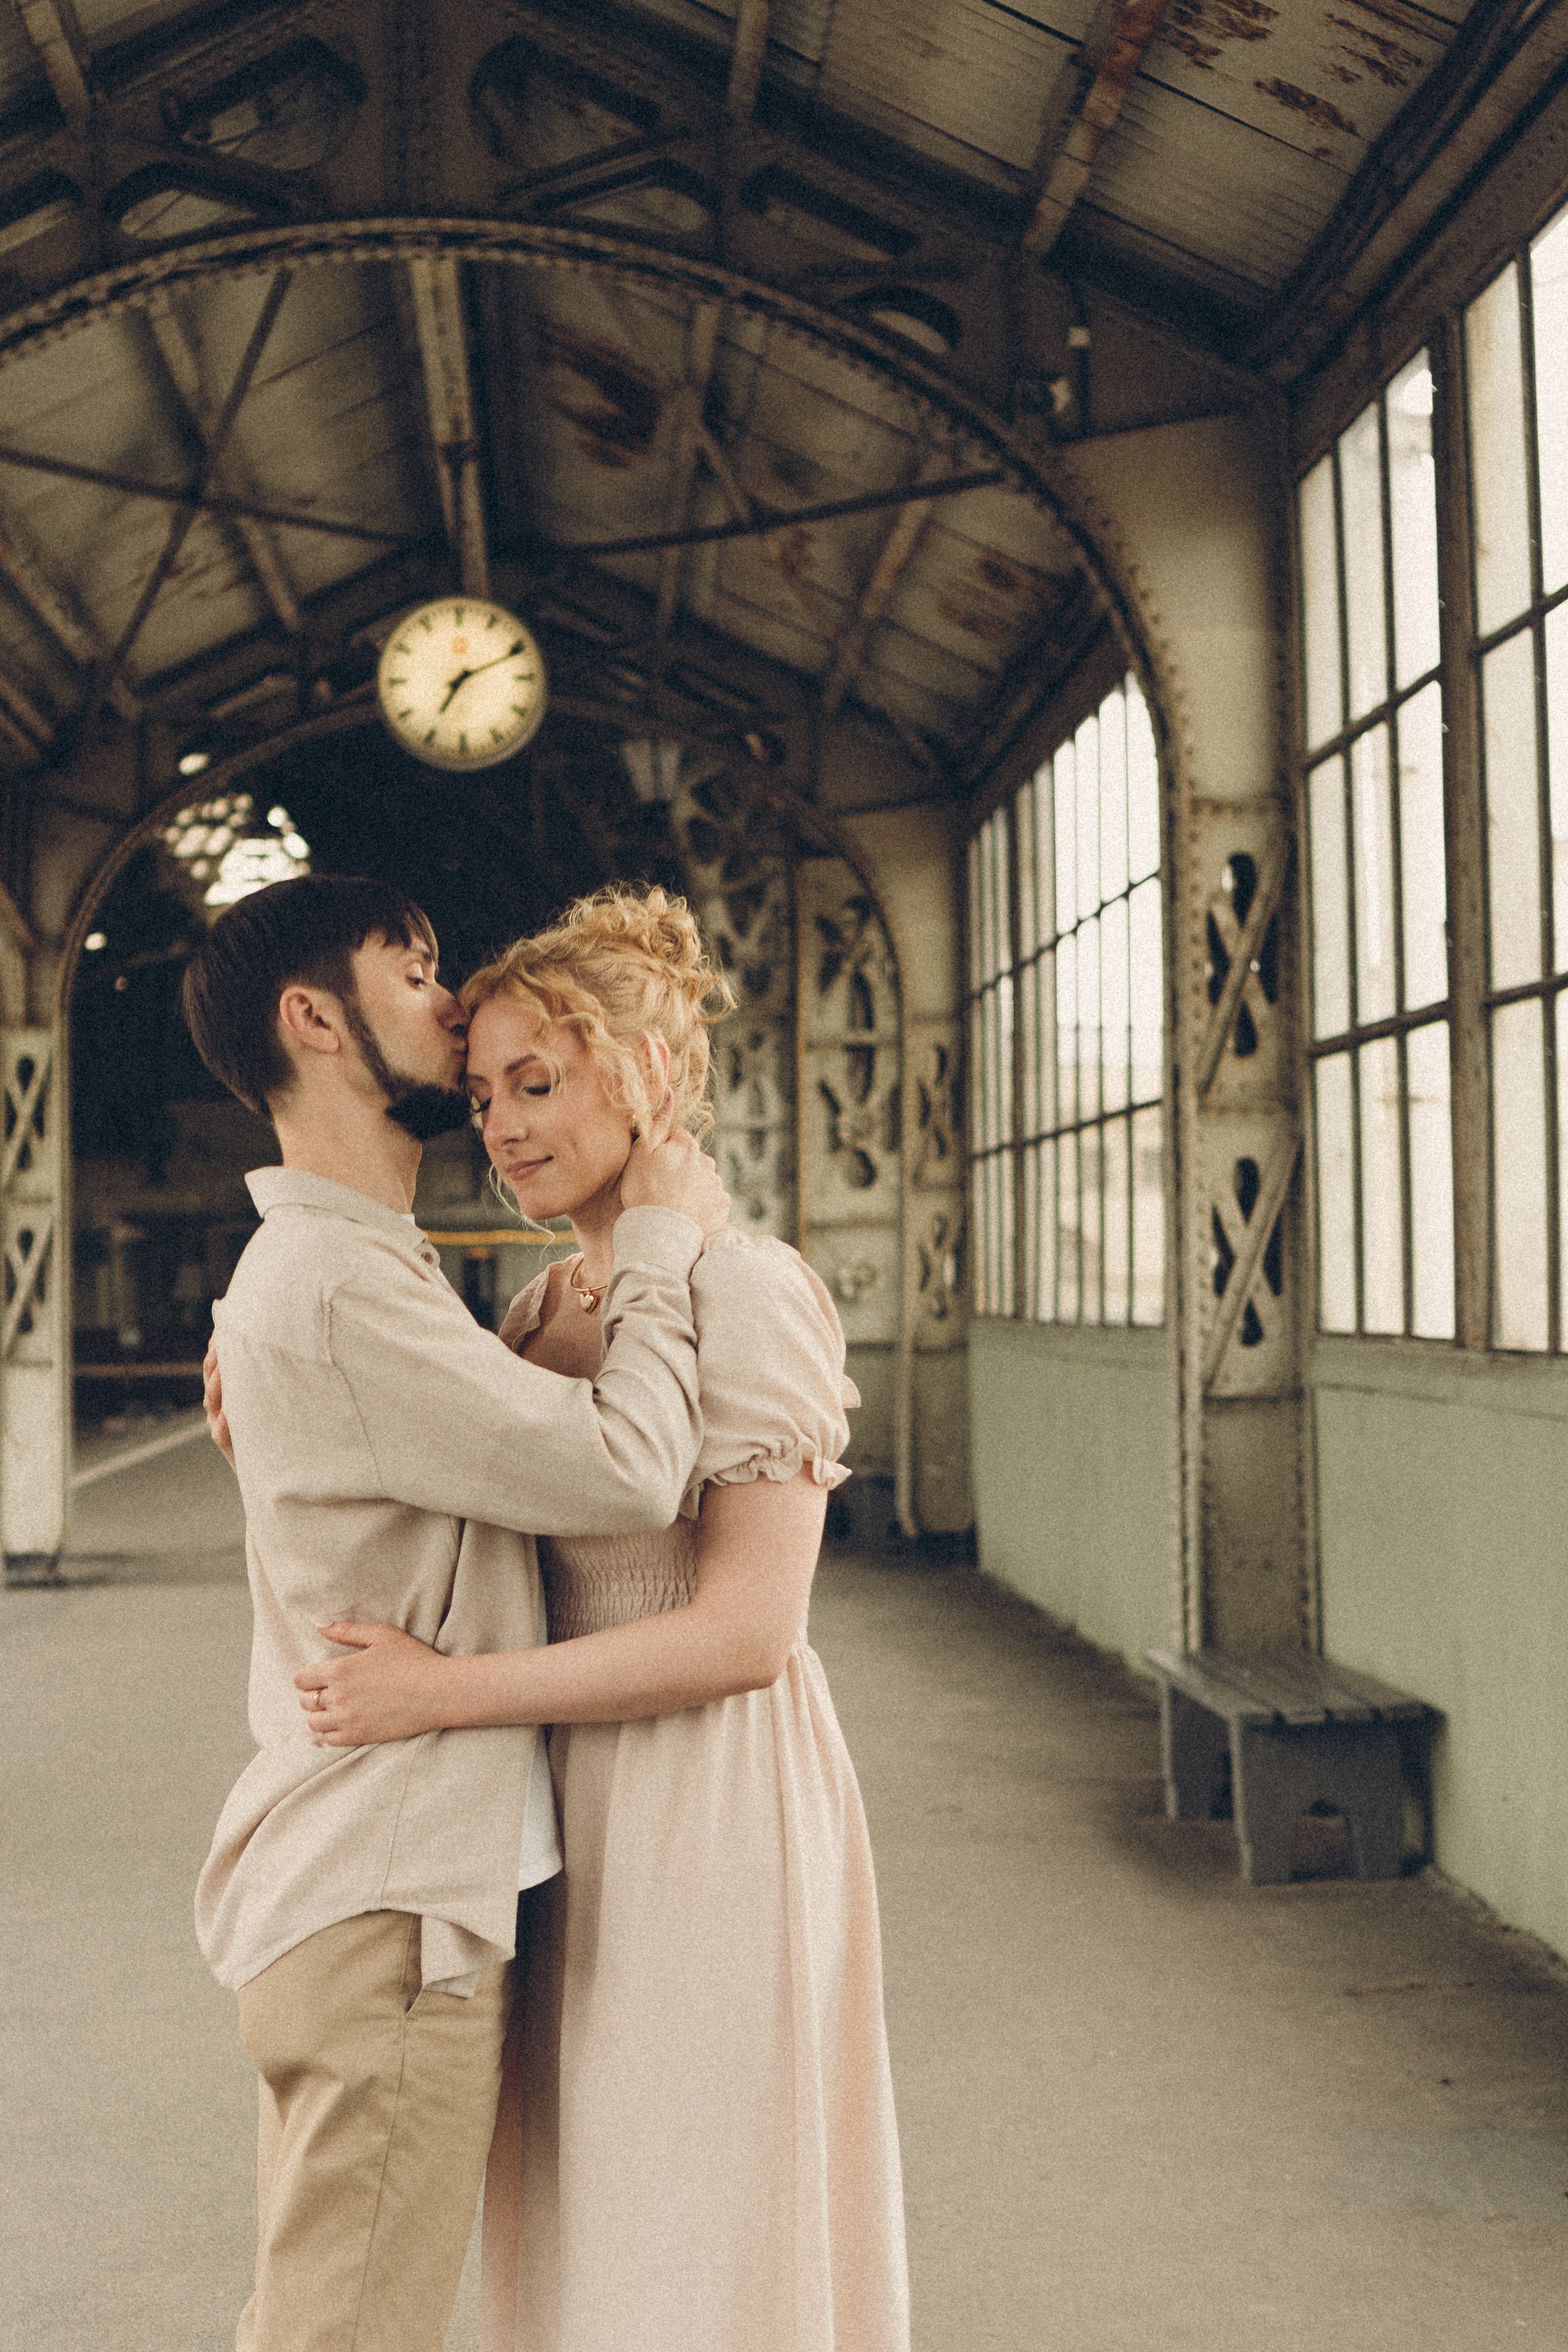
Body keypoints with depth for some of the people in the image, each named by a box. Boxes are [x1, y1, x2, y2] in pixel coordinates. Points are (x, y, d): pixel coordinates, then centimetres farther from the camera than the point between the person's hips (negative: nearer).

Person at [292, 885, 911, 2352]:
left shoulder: (746, 1293, -15)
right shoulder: (540, 1307, 9)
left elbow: (745, 1631, -20)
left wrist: (443, 1691, -20)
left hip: (717, 1809, -7)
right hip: (575, 1813, 7)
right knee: (583, 2229, 17)